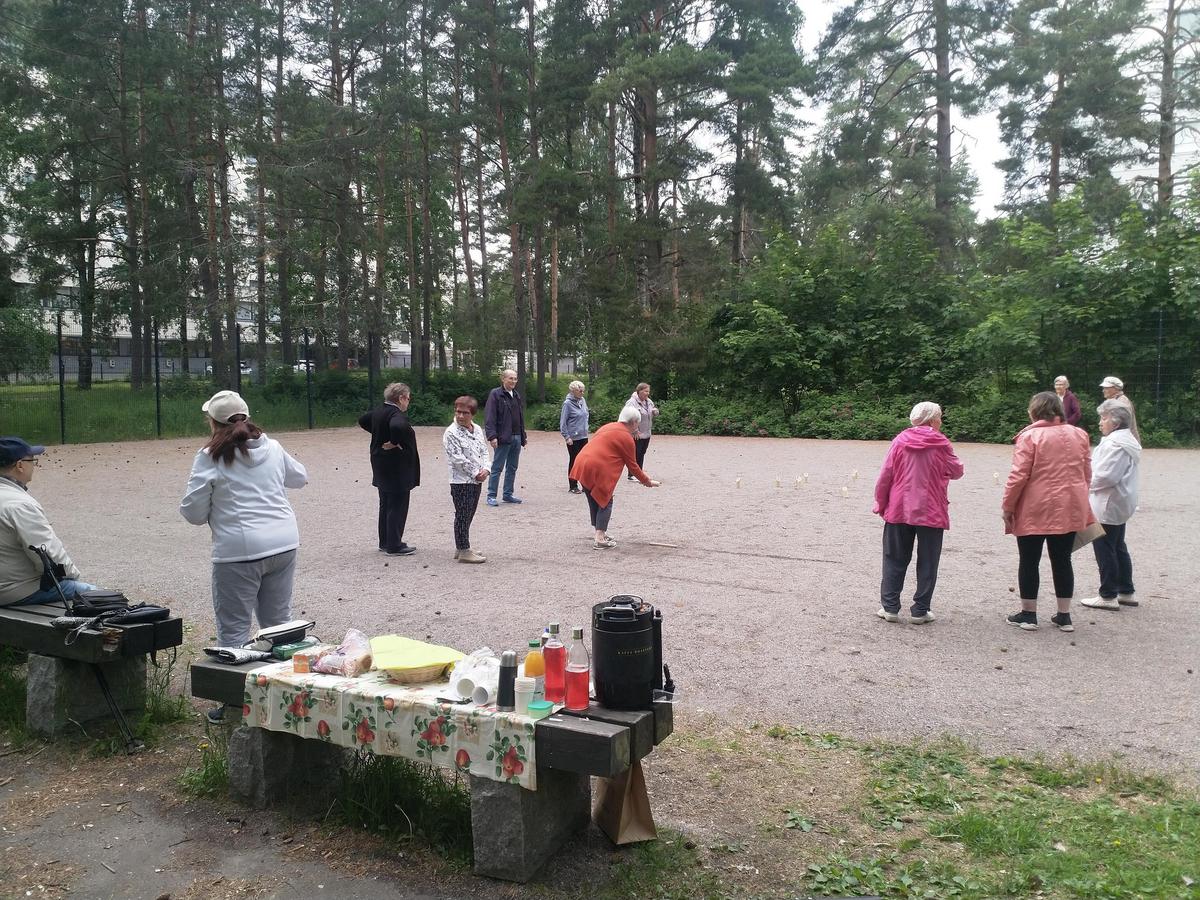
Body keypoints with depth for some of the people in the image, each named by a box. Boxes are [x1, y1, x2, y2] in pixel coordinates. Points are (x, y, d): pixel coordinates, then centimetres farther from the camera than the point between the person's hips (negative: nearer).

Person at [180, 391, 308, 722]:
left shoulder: (210, 457, -7)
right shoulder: (272, 448, 7)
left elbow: (193, 512, -5)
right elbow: (300, 477, 25)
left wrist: (215, 509, 17)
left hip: (239, 552, -5)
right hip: (284, 545, 5)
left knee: (233, 628, 7)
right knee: (279, 621, 17)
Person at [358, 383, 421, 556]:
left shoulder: (378, 412, 7)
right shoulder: (397, 415, -20)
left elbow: (362, 420, 24)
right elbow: (397, 427, -43)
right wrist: (394, 442, -26)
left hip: (381, 468, 9)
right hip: (397, 469, -9)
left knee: (385, 506, 17)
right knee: (397, 507, 0)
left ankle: (384, 543, 26)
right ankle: (394, 546, 5)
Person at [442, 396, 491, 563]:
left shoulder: (477, 430, 10)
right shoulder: (451, 433, -12)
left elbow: (484, 452, 11)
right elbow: (458, 458, -16)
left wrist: (486, 469, -7)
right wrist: (475, 473, -14)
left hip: (477, 480, 7)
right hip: (461, 481, -7)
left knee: (468, 515, 14)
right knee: (463, 515, -3)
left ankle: (461, 548, 24)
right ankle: (464, 551, 3)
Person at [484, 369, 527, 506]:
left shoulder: (516, 395, 16)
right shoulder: (495, 394, -7)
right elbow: (489, 417, -13)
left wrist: (524, 435, 19)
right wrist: (492, 436, -20)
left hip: (516, 437, 7)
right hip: (503, 438, -7)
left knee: (512, 468, 11)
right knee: (497, 468, -2)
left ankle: (508, 494, 20)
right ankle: (491, 496, 3)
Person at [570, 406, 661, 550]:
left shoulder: (608, 427, 22)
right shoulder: (626, 437, -3)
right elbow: (632, 465, 1)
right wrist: (647, 481, 14)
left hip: (581, 466, 8)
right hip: (597, 470, -8)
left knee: (595, 502, 18)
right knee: (605, 502, 3)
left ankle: (601, 533, 28)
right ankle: (600, 540, -2)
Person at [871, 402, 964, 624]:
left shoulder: (900, 440, -2)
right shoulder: (941, 444, -6)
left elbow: (885, 475, -2)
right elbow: (956, 471, 5)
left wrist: (881, 503, 8)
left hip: (899, 510, 2)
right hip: (931, 513, -2)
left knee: (895, 560, 10)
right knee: (927, 564, 8)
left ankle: (890, 607, 10)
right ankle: (919, 611, 9)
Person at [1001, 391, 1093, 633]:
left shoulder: (1030, 436, -11)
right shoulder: (1078, 435, 5)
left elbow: (1018, 476, -15)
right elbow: (1087, 474, 11)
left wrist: (1007, 506, -6)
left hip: (1034, 511, -5)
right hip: (1069, 510, 5)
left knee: (1029, 562, 7)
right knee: (1062, 561, 13)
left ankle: (1028, 614, 14)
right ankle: (1064, 616, 18)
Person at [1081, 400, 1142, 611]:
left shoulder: (1115, 443, -21)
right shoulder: (1127, 439, 14)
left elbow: (1106, 475, -26)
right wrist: (1090, 481, 6)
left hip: (1108, 505, -11)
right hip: (1119, 504, 11)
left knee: (1105, 550, -2)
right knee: (1118, 548, 18)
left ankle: (1108, 596, 4)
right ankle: (1126, 592, 25)